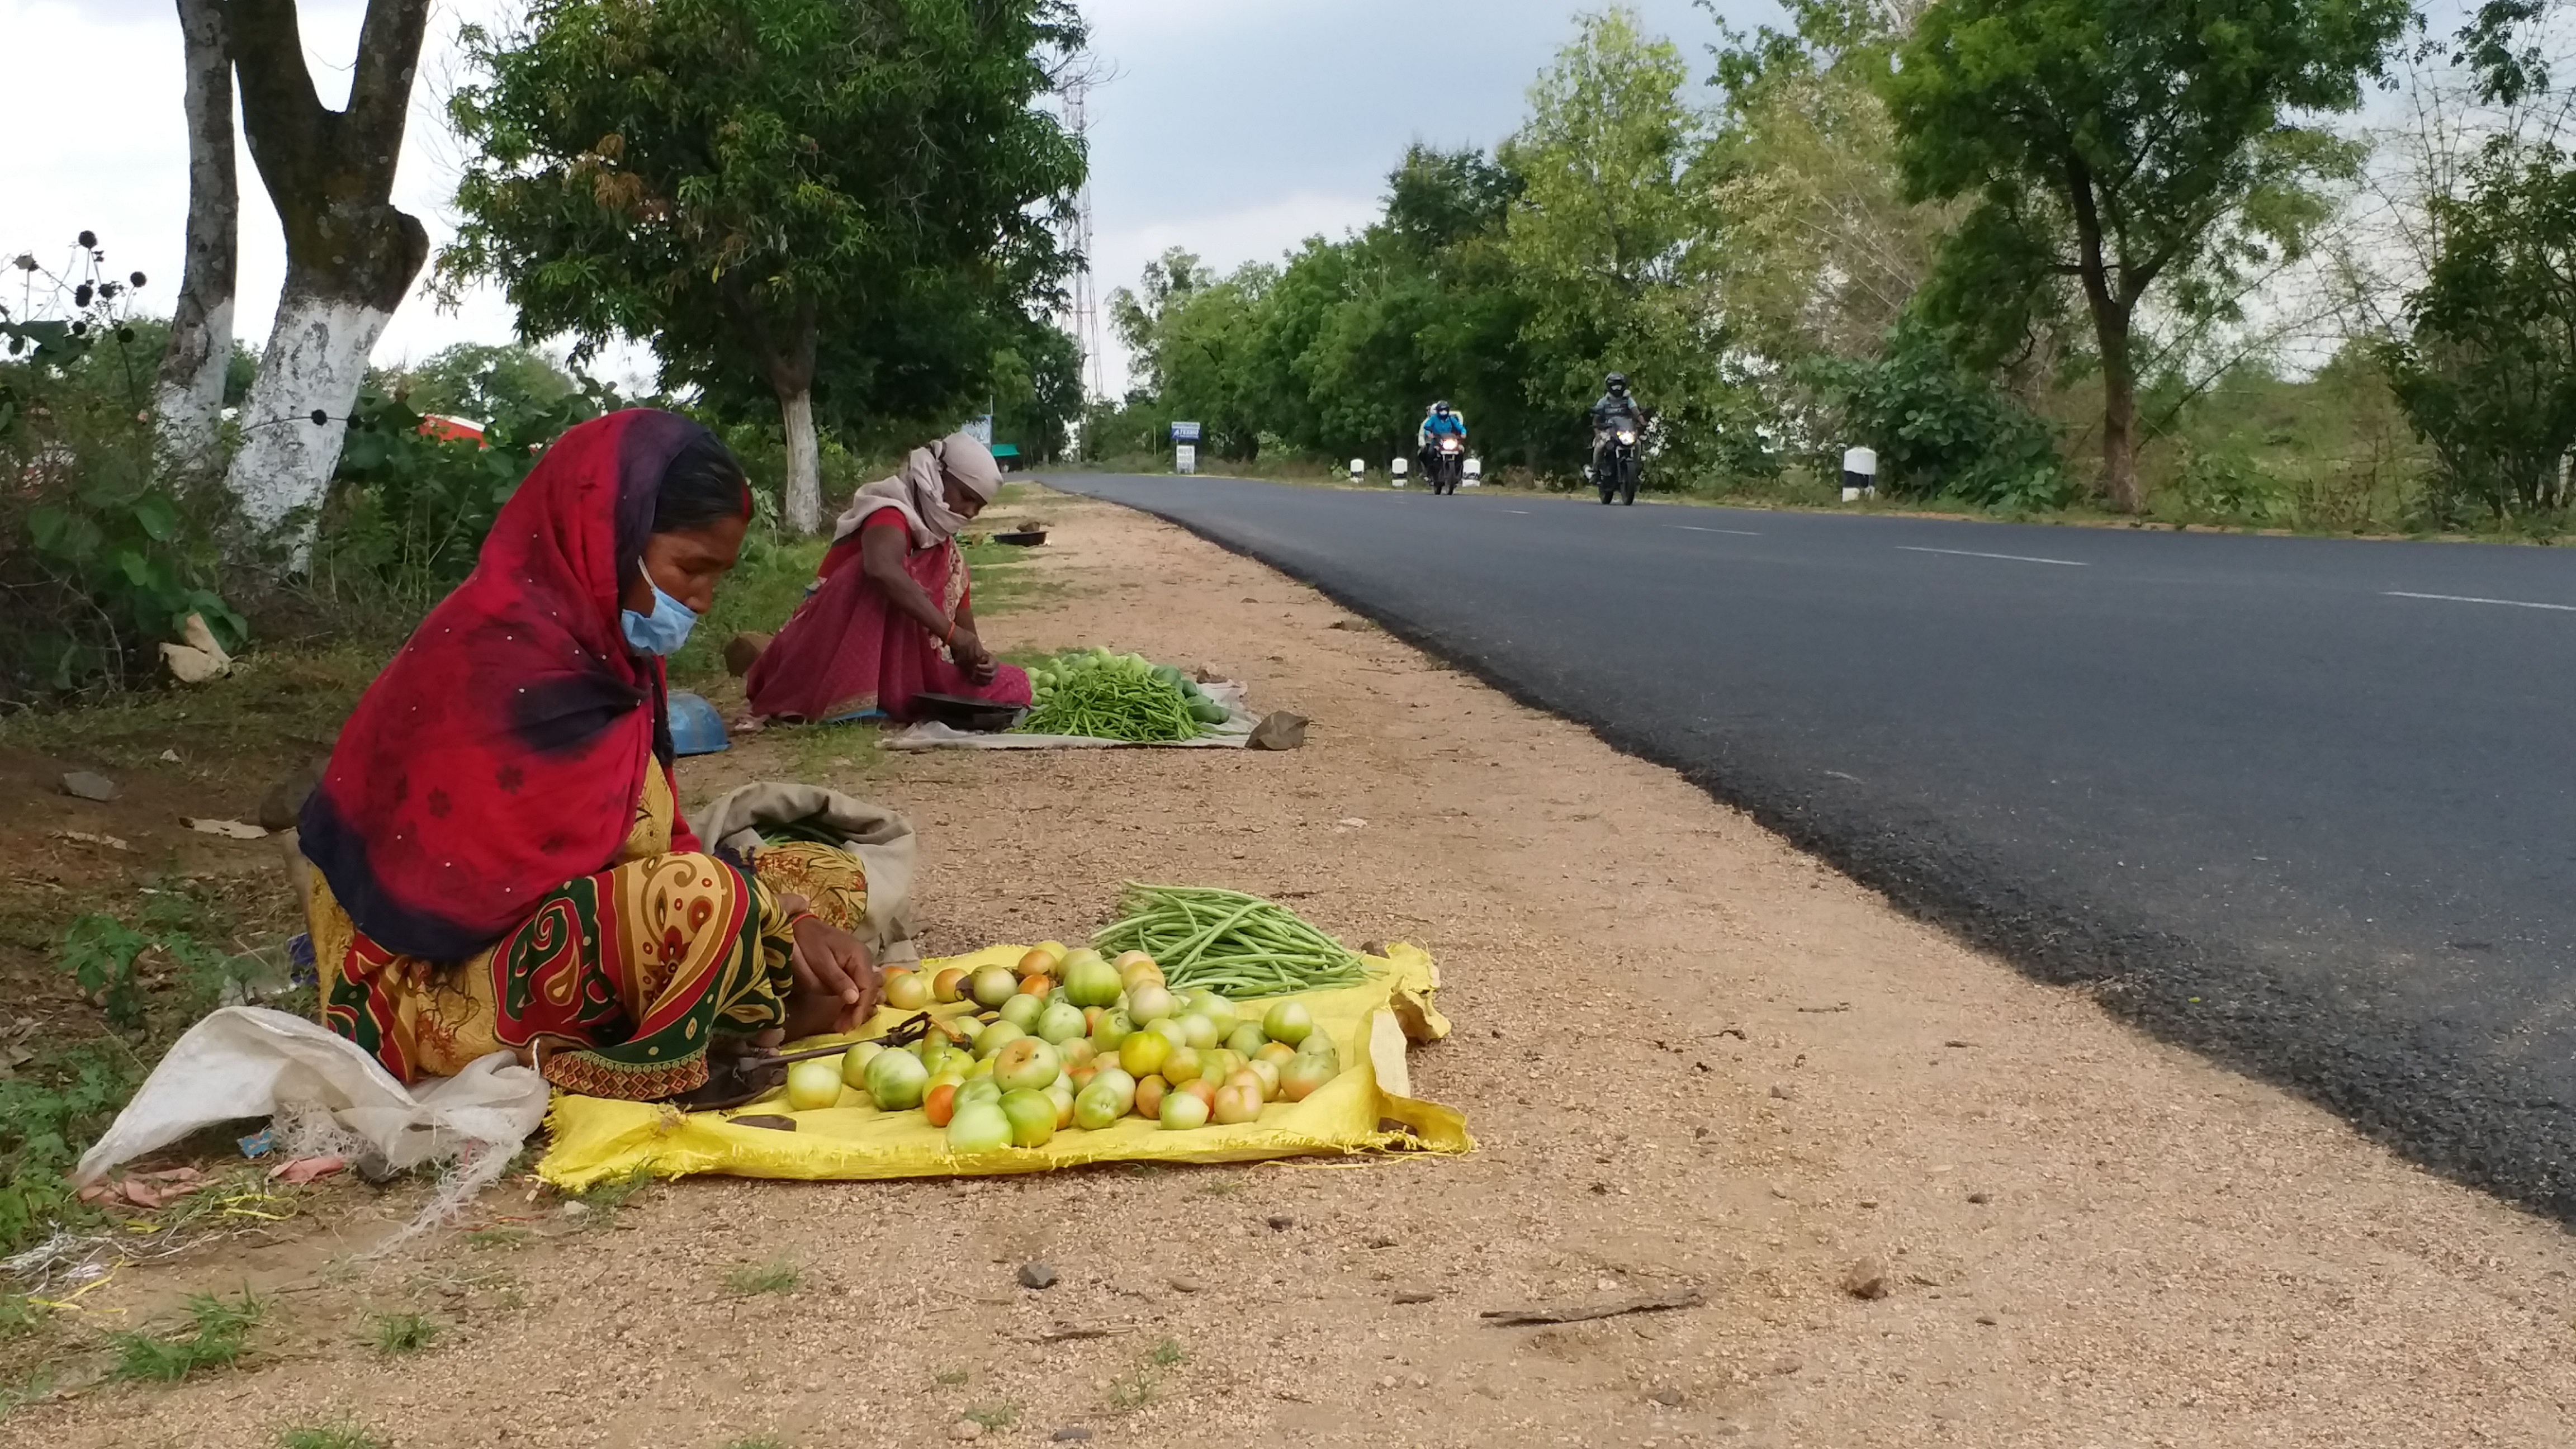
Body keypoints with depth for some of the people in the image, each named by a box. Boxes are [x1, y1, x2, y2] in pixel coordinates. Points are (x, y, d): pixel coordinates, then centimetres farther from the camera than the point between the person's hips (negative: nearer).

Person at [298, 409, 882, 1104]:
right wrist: (779, 918, -16)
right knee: (701, 899, -36)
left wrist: (794, 924, -13)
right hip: (443, 977, -10)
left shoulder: (600, 641, 5)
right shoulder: (504, 654, -23)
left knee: (830, 877, 6)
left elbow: (658, 837, 0)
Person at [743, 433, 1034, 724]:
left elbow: (966, 632, 12)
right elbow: (881, 569, -38)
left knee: (1011, 687, -5)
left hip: (898, 670, 8)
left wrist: (979, 659, -13)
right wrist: (950, 632, -37)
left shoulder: (948, 555, 10)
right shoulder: (891, 514, -13)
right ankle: (852, 700, -33)